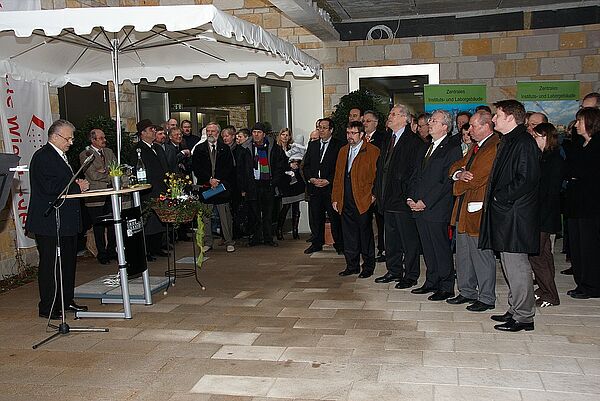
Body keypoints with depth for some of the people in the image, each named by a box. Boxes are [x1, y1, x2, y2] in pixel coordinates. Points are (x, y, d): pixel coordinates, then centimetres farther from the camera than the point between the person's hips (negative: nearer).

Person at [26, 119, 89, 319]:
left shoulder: (61, 156, 18)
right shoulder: (43, 156, -14)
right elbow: (50, 187, -24)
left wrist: (79, 185, 6)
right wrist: (77, 187, -16)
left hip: (66, 222, 10)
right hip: (49, 223, -10)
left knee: (68, 261, 15)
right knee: (50, 264, -2)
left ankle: (67, 301, 27)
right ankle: (48, 308, 7)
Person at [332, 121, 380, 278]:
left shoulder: (372, 151, -4)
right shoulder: (343, 151, 15)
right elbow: (337, 176, 16)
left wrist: (373, 195, -12)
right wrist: (335, 198, 11)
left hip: (363, 201, -6)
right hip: (345, 202, 6)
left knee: (366, 234, 3)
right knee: (349, 235, 10)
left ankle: (368, 267, 14)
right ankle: (352, 265, 21)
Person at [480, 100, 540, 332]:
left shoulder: (524, 142, -14)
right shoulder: (507, 141, 17)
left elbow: (527, 180, -21)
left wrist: (501, 198, -15)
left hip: (515, 214, -10)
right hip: (504, 213, 10)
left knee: (516, 265, -4)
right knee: (509, 264, 15)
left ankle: (524, 317, 5)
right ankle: (516, 310, 25)